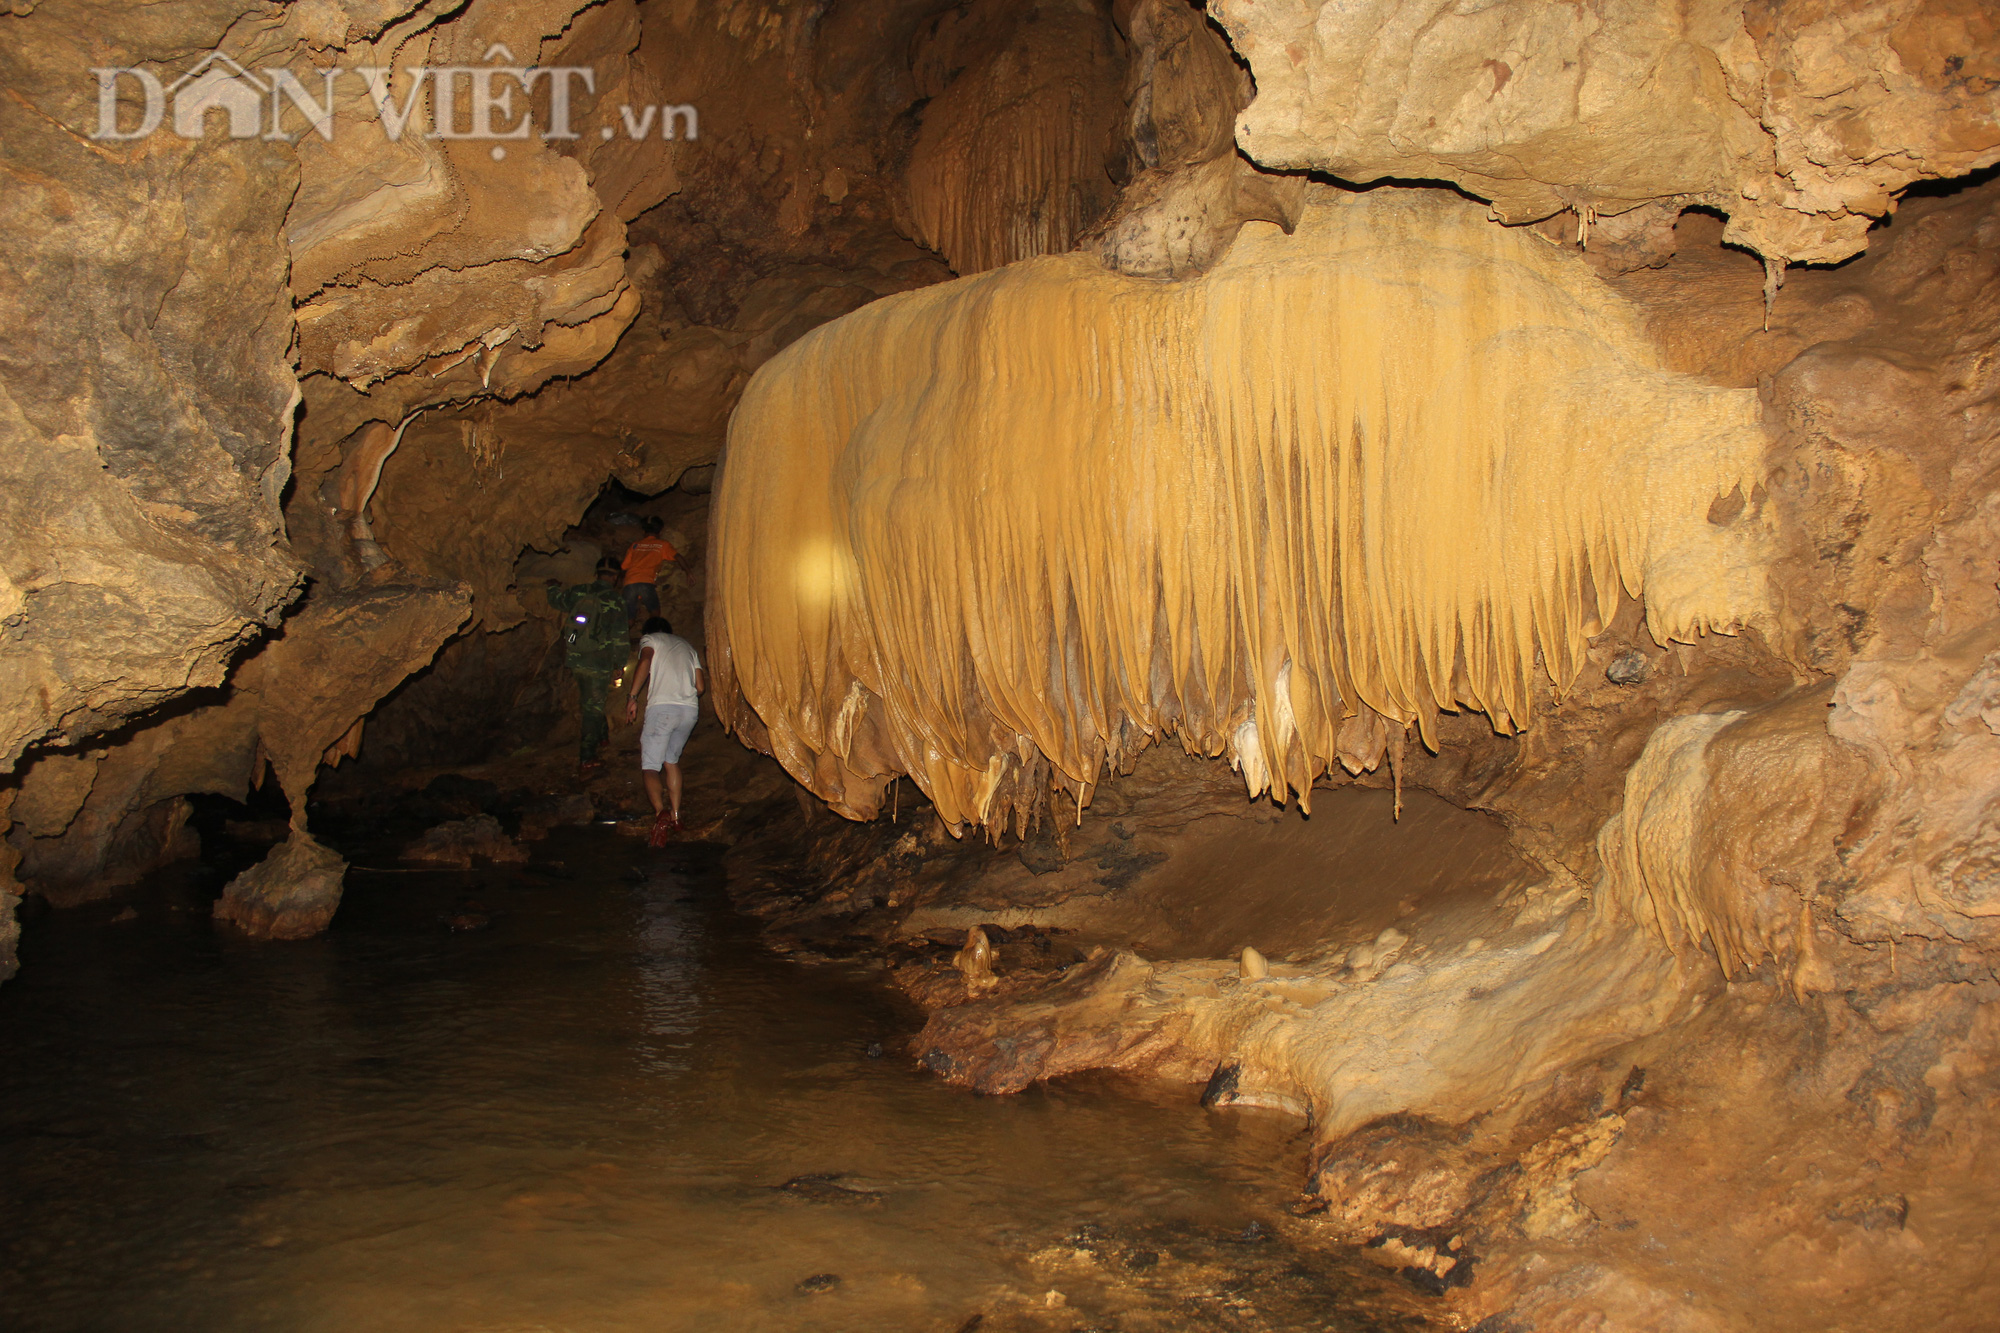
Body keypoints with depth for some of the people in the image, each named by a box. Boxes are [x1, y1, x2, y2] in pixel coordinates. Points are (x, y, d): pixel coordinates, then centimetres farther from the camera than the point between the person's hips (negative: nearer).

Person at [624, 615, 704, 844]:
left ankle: (660, 811, -28)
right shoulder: (687, 646, 30)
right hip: (690, 710, 5)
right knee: (671, 760, 24)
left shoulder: (649, 639, 16)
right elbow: (701, 686, 22)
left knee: (650, 766, -3)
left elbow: (645, 661, -8)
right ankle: (675, 815, 20)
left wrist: (632, 697, -9)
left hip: (662, 707, -5)